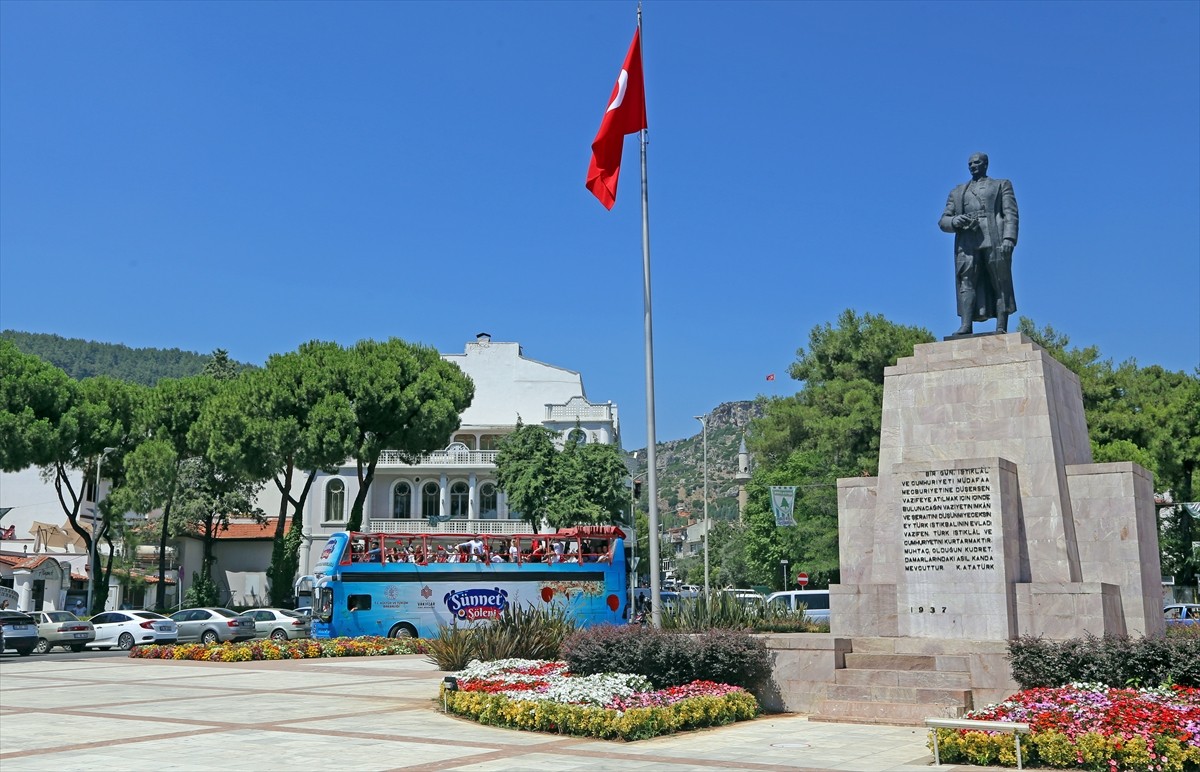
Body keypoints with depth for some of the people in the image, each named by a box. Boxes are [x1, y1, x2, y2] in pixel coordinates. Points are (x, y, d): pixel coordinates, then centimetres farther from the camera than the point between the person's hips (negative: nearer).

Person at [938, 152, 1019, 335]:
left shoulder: (1001, 185, 22)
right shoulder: (957, 192, 29)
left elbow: (1010, 214, 8)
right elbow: (942, 221, 20)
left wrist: (1009, 238, -9)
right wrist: (954, 221, -5)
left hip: (995, 239, -2)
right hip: (967, 242, 2)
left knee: (1001, 284, -8)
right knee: (966, 282, -15)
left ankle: (1001, 328, -13)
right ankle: (966, 326, -27)